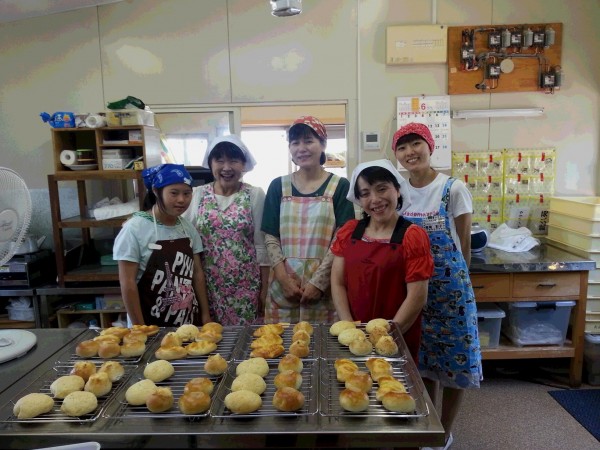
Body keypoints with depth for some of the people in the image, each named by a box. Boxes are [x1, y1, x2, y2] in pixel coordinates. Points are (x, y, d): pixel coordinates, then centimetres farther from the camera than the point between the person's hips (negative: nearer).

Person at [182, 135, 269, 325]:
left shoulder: (255, 195, -3)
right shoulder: (197, 194, 1)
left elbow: (262, 245, -2)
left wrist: (264, 288, -2)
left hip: (246, 285, -1)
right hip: (208, 284, 2)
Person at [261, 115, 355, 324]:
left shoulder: (339, 186, 0)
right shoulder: (278, 186, 7)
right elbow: (271, 238, 4)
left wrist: (318, 282, -12)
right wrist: (284, 279, -7)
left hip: (324, 286, -2)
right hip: (283, 284, 2)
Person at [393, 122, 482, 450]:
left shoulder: (453, 190, -11)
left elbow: (464, 246, -3)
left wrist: (452, 279, 5)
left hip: (449, 287, -3)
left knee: (453, 359, 9)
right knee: (423, 359, 16)